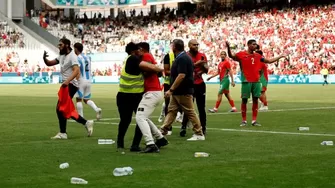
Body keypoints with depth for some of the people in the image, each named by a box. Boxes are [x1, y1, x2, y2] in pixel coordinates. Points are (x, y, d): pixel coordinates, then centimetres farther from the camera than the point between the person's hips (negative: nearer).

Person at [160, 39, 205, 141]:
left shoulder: (182, 58, -18)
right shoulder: (182, 57, 13)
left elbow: (181, 75, -26)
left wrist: (171, 89, -25)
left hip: (184, 92, -10)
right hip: (177, 92, 10)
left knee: (190, 112, -3)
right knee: (171, 111, 8)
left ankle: (199, 134, 3)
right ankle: (163, 131, 9)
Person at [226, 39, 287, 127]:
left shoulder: (258, 56, 12)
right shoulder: (241, 54, -1)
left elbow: (269, 61, 21)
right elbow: (231, 56, -6)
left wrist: (280, 57, 20)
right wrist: (228, 47, -23)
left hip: (256, 81, 4)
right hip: (246, 81, -4)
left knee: (255, 100, 4)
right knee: (244, 100, -1)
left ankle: (254, 120, 9)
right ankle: (244, 120, 7)